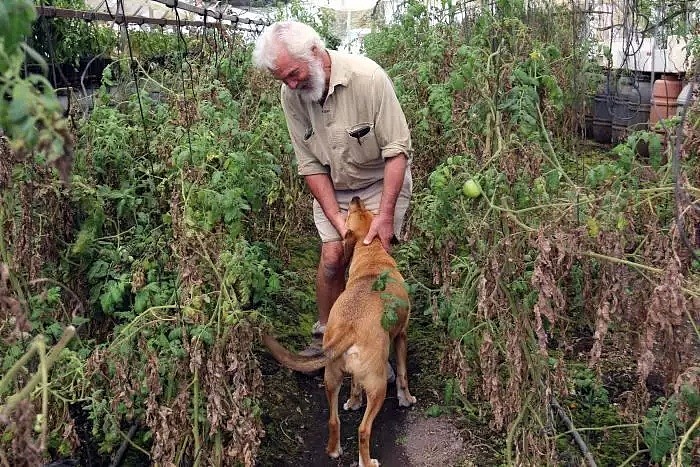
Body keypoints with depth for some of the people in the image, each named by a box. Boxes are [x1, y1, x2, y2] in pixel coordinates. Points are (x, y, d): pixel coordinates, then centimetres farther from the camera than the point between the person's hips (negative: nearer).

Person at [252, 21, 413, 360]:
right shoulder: (292, 96, -15)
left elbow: (397, 150, -25)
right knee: (332, 257, -2)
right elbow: (310, 165, -10)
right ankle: (324, 335, 19)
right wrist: (337, 220, -18)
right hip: (332, 187, 3)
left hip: (381, 181, -3)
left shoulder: (368, 78, -28)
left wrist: (385, 215, -27)